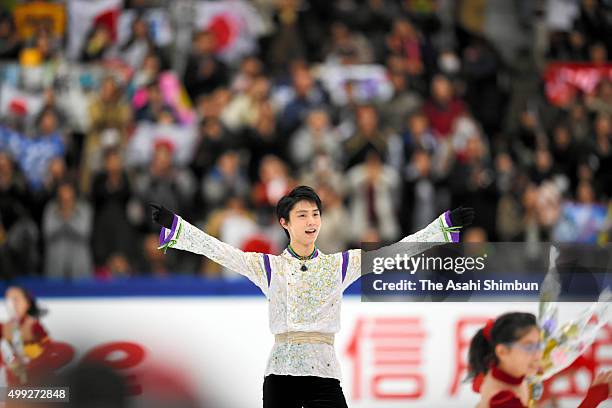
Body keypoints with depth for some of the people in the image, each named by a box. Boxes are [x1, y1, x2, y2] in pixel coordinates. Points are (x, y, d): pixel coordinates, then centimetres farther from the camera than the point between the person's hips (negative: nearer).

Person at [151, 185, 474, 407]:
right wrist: (171, 223, -11)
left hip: (324, 372, 1)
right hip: (281, 372, 0)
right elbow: (218, 250, -2)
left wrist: (448, 224, 0)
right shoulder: (269, 267, 6)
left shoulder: (340, 265, 9)